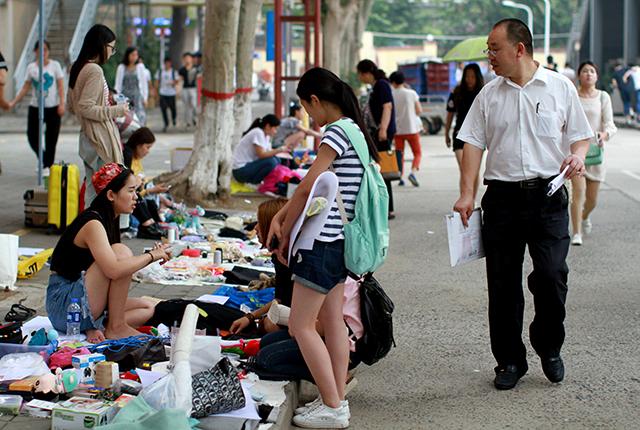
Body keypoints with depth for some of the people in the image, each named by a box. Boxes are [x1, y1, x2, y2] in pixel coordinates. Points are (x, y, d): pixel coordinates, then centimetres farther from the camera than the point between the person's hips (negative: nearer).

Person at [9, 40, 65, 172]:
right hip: (35, 107, 2)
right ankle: (44, 160, 21)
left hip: (52, 108, -2)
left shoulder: (55, 65, 0)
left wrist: (62, 104, -13)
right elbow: (25, 88, 9)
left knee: (51, 140, 1)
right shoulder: (31, 67, 6)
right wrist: (13, 103, 2)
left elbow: (61, 86, -2)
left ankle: (48, 166, 13)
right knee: (32, 136, -3)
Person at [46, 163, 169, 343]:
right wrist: (151, 256, -21)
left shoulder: (108, 221, 12)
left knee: (147, 309, 11)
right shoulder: (92, 224, -18)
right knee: (122, 252, -21)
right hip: (63, 305, -10)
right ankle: (115, 328, -16)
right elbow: (114, 270, -33)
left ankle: (95, 327, -7)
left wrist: (151, 256, -2)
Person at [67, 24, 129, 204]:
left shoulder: (78, 68, 12)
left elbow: (71, 106, 18)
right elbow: (85, 108, -21)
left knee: (92, 188, 13)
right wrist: (115, 111, -13)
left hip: (88, 136, 10)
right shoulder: (94, 70, -16)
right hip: (100, 137, -10)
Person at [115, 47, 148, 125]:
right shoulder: (121, 67, 6)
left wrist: (145, 98, 4)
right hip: (125, 97, 0)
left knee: (140, 118, -12)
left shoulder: (140, 67, 6)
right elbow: (118, 84, 8)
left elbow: (144, 83, 8)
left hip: (137, 97, 0)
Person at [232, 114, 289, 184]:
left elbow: (268, 153, 7)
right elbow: (261, 154, -22)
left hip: (249, 165, 10)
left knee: (276, 160, 0)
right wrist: (280, 150, -19)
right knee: (271, 162, -24)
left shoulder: (266, 136, 12)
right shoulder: (258, 133, -16)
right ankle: (251, 184, -12)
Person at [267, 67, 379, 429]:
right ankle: (338, 401, 19)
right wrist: (281, 216, 7)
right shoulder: (354, 131, 13)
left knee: (301, 325, -3)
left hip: (323, 242, -10)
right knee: (333, 323, 13)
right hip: (340, 240, 10)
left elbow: (308, 188, -17)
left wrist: (285, 234, -7)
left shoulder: (336, 131, -16)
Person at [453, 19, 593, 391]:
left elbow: (580, 135, 10)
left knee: (551, 275, -9)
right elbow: (473, 143, 6)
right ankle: (510, 360, 17)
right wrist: (467, 193, -4)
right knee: (503, 283, 4)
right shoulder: (489, 95, 9)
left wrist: (578, 155, -13)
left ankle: (550, 349, 16)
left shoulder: (560, 87, 4)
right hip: (502, 196, 2)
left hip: (548, 195, -2)